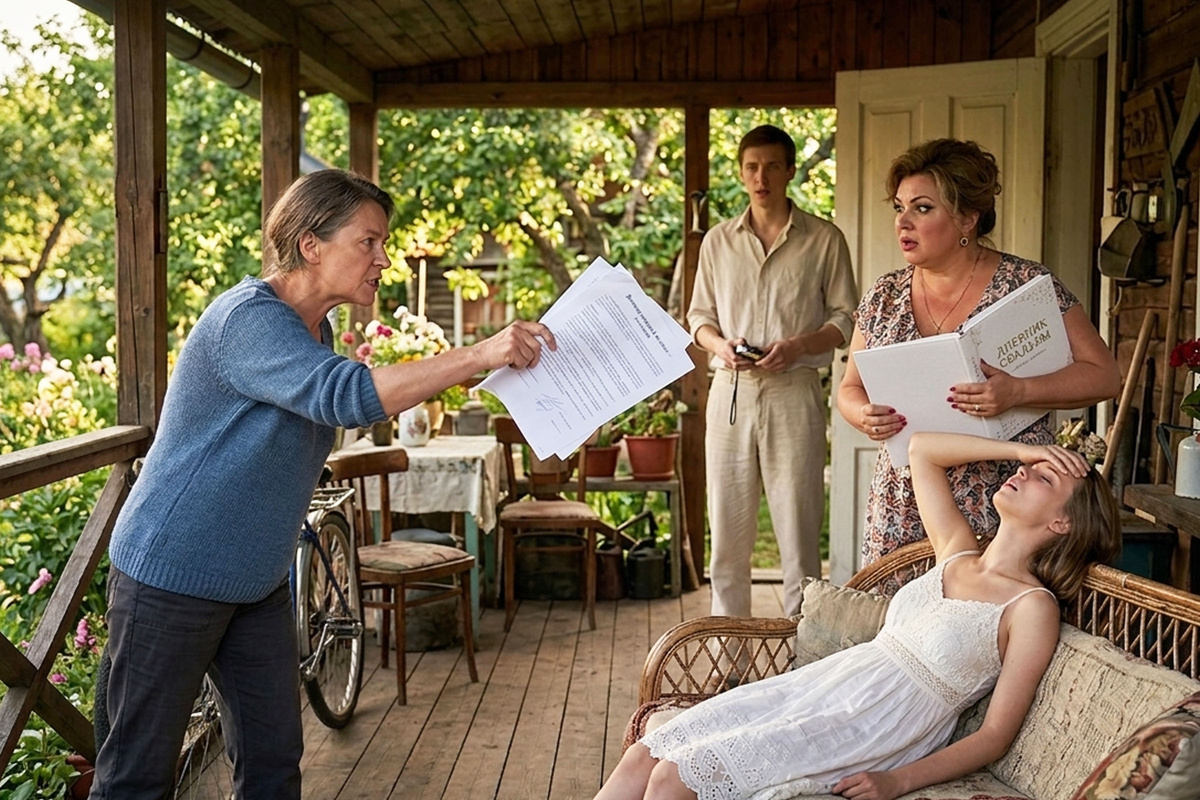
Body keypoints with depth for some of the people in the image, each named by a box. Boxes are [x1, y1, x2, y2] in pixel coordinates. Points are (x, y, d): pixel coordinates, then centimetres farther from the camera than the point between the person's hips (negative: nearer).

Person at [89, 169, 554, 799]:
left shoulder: (315, 330, 8)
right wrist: (479, 355, -38)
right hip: (172, 576, -9)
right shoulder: (249, 318, -21)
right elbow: (347, 395, -37)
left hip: (258, 582, 9)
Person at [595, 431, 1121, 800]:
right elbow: (920, 449, 20)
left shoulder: (1032, 607, -6)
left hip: (874, 732, -7)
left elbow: (995, 736, -9)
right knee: (642, 757, -7)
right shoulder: (956, 553, 13)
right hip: (821, 683, 7)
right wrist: (1020, 449, 12)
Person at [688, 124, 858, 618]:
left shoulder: (824, 240, 4)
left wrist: (797, 347, -14)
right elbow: (699, 314, 16)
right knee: (728, 527, 6)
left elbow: (846, 318, 3)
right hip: (731, 390, 3)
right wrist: (720, 345, -6)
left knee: (799, 528, -1)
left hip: (794, 391, -3)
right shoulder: (719, 240, 13)